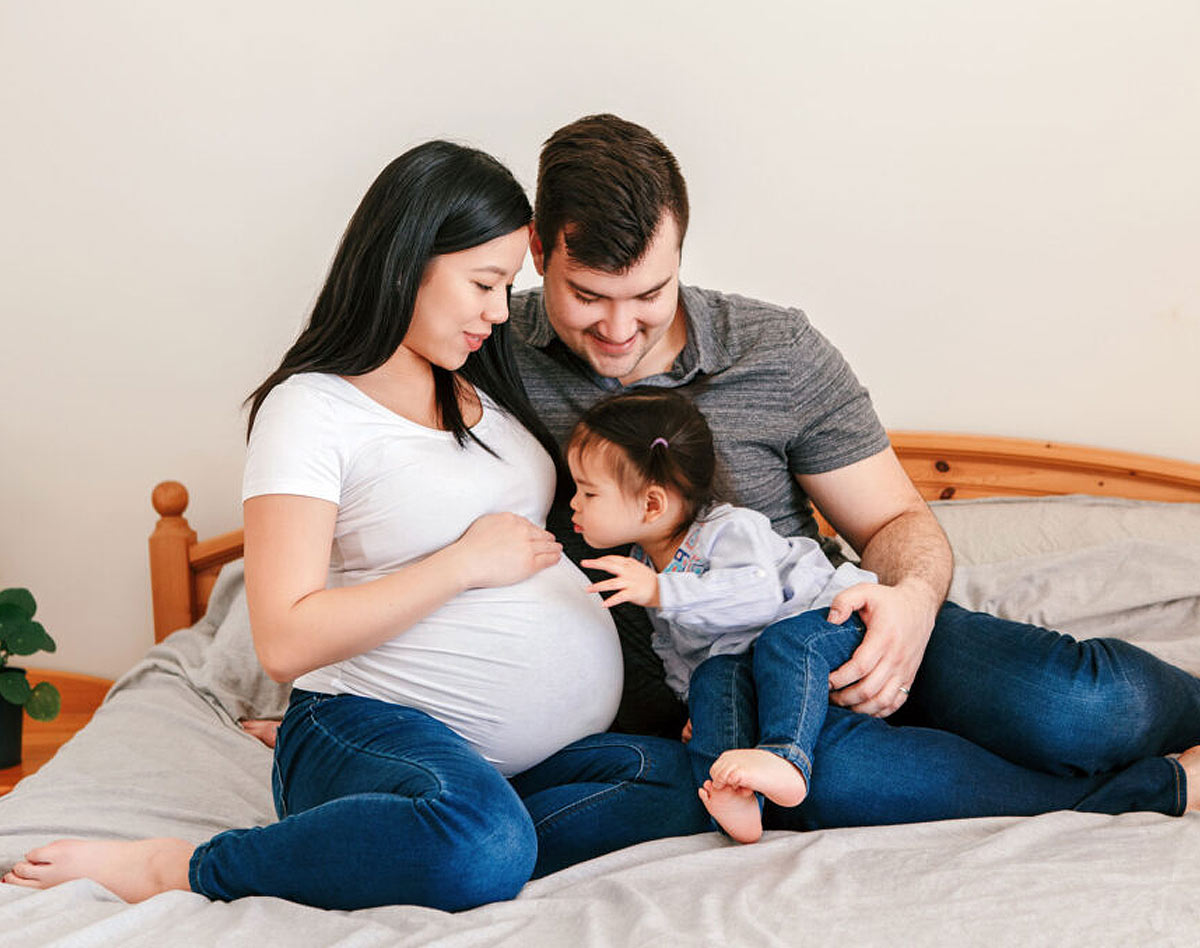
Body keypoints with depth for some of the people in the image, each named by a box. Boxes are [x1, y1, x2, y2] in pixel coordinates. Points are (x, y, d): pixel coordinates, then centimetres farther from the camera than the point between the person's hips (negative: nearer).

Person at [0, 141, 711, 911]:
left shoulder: (484, 388, 16)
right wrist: (463, 563, -12)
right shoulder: (311, 409, -5)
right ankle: (175, 868, -17)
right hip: (385, 724, -7)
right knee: (484, 846, -38)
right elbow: (287, 642, -14)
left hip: (557, 741, 7)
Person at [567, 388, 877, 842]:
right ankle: (729, 792, -47)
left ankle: (786, 758, -54)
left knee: (784, 642, -37)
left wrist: (662, 592, -43)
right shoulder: (641, 565, 9)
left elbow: (759, 594, -37)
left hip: (819, 622, -6)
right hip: (733, 657, 6)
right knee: (711, 680, -25)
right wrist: (688, 693, 2)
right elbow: (671, 646, 21)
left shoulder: (730, 529, -18)